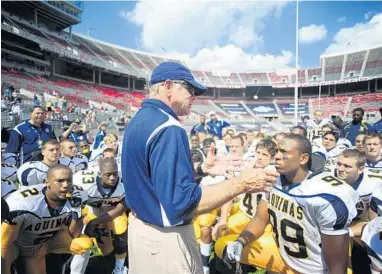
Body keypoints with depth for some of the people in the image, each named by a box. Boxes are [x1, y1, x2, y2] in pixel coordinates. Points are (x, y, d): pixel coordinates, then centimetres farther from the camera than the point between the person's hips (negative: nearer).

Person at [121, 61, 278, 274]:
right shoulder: (167, 128, -25)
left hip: (140, 227, 9)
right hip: (166, 237, -9)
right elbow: (181, 203, -31)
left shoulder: (138, 122, 5)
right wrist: (241, 184, -25)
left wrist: (201, 169, 9)